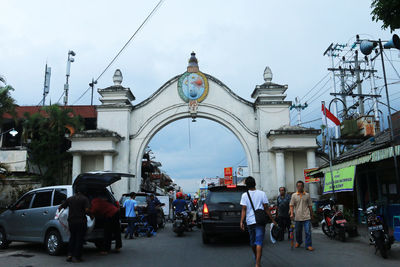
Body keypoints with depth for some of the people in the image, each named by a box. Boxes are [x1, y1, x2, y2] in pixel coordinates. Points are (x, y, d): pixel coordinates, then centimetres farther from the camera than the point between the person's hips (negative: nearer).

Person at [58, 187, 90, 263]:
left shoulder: (69, 199, 10)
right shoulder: (84, 198, -1)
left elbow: (60, 207, 6)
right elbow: (87, 210, -14)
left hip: (71, 221, 4)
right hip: (81, 221, -4)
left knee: (72, 237, 20)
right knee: (79, 239, 5)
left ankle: (70, 254, 12)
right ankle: (76, 257, 4)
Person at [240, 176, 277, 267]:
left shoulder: (244, 195, -2)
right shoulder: (262, 193, -3)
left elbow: (244, 209, -8)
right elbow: (266, 208, -3)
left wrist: (241, 222, -7)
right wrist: (272, 220, 3)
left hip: (249, 221, 2)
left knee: (252, 241, 19)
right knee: (259, 242, -4)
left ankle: (256, 258, 38)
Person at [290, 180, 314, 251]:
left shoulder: (307, 195, 5)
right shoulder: (294, 195, 3)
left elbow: (310, 206, 11)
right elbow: (291, 205, 1)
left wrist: (311, 215, 12)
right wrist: (291, 213, -12)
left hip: (306, 217, -1)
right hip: (297, 217, 1)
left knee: (308, 231, -6)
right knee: (298, 231, 12)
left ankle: (308, 245, 3)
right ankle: (298, 242, 35)